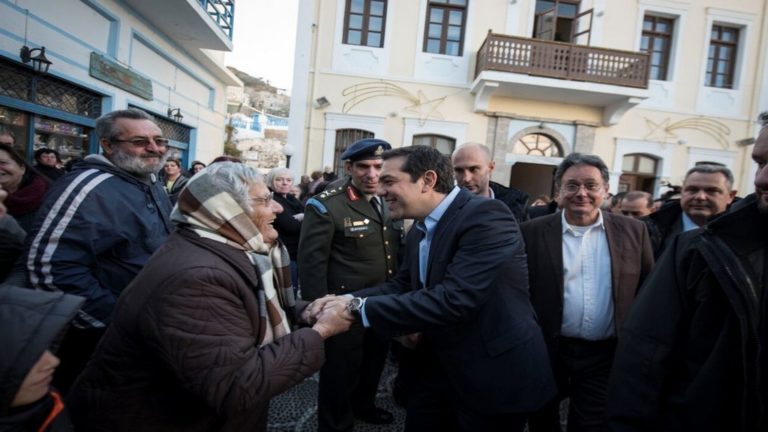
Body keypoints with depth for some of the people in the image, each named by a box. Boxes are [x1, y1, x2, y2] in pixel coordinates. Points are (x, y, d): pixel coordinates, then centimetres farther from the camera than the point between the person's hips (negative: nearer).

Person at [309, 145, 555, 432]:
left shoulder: (487, 216, -24)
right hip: (436, 368, 7)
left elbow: (453, 300, -33)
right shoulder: (419, 230, 5)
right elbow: (403, 284, 10)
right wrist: (351, 300, -10)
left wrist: (360, 308, -27)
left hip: (494, 375, -6)